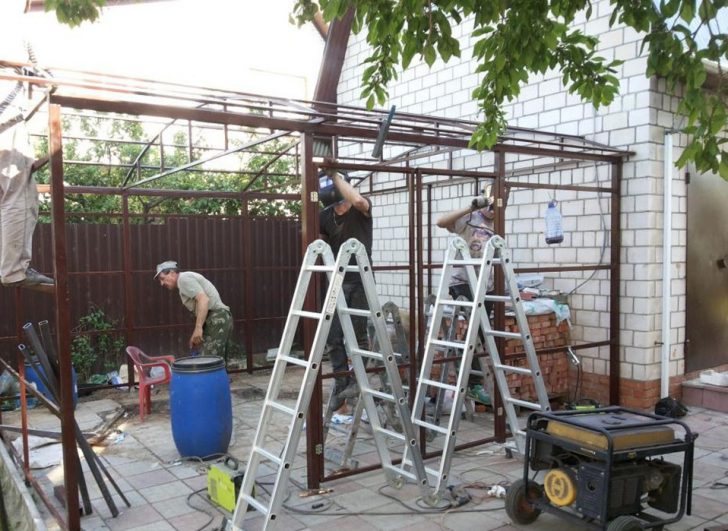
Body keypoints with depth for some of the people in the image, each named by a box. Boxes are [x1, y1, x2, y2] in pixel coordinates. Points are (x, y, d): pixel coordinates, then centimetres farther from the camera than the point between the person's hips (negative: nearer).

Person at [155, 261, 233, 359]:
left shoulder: (184, 278, -4)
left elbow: (204, 299, -18)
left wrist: (198, 328, -22)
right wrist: (196, 336, 20)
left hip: (217, 320, -10)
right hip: (220, 319, 10)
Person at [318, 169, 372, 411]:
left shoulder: (361, 209, -7)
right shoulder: (326, 215, 6)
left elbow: (358, 200, -31)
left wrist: (335, 176, -22)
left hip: (360, 281, -4)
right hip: (336, 282, 4)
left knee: (357, 334, 1)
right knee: (333, 337, 2)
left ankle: (355, 380, 16)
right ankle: (341, 383, 13)